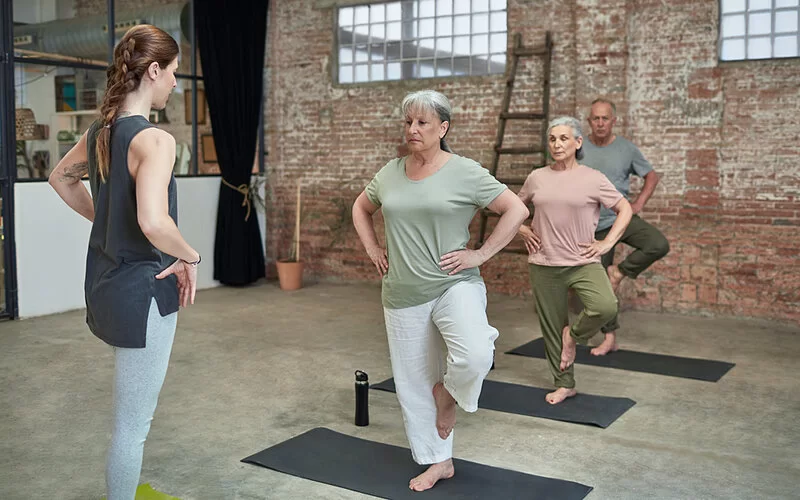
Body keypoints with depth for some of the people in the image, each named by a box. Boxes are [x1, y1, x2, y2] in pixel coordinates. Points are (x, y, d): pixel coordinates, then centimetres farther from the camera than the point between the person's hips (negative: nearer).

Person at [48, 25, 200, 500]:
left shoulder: (100, 131, 5)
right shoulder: (155, 140, -21)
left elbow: (61, 178, 24)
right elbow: (154, 222, -35)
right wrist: (190, 256, -18)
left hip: (106, 280, 10)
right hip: (142, 288, -10)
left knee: (135, 412, 30)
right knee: (134, 423, 5)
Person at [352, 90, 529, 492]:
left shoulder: (465, 172, -8)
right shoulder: (390, 173, 6)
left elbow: (516, 210, -8)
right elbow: (361, 208, 23)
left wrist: (480, 254, -11)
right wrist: (372, 249, 10)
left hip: (454, 285, -4)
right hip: (403, 296, 5)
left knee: (475, 357, -30)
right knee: (414, 381, 10)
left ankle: (448, 393, 6)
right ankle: (438, 461, 29)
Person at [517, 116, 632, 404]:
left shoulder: (593, 179, -2)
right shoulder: (537, 178, 5)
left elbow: (625, 209, 4)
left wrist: (608, 243, -4)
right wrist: (522, 230, 7)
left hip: (582, 262, -2)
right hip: (544, 265, 2)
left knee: (606, 307, -27)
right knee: (552, 326, 8)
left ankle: (574, 334, 6)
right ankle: (564, 384, 26)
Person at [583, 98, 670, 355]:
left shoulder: (626, 149, -2)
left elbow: (651, 176, 9)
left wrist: (639, 203, -4)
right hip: (596, 226, 0)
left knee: (659, 245, -28)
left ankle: (621, 271, -3)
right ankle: (610, 338, 20)